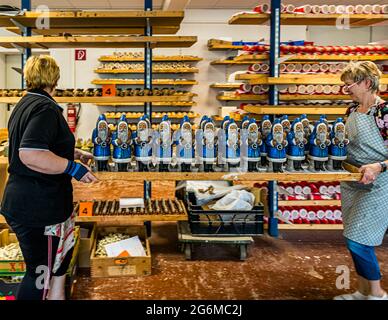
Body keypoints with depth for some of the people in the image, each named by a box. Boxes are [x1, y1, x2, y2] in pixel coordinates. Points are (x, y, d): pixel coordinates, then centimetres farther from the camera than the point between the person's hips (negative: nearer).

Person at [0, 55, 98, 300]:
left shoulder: (25, 104, 12)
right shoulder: (45, 108, -19)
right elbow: (30, 154, -33)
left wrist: (73, 153, 27)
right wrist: (73, 167, -25)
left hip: (25, 203, 10)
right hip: (38, 207, -10)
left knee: (64, 247, 25)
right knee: (41, 271, 1)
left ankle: (56, 296, 40)